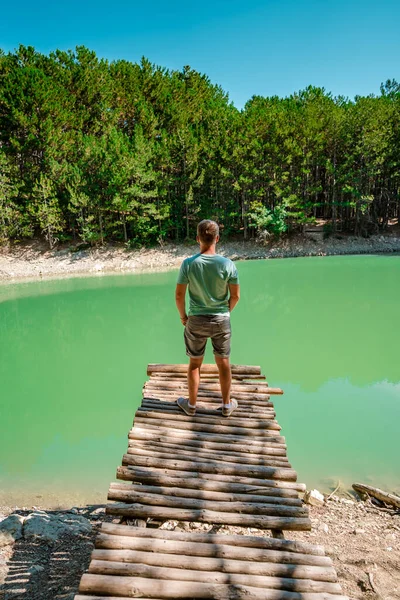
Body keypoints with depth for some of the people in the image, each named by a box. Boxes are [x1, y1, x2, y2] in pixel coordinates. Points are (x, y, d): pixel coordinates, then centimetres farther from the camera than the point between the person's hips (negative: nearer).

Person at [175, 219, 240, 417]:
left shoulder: (188, 264, -16)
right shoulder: (228, 264, -14)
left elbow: (179, 295, -10)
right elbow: (235, 295, -6)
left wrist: (183, 316, 6)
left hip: (196, 321, 0)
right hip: (221, 320, 1)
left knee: (194, 363, 16)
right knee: (223, 363, 16)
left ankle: (191, 404, 32)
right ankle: (227, 405, 32)